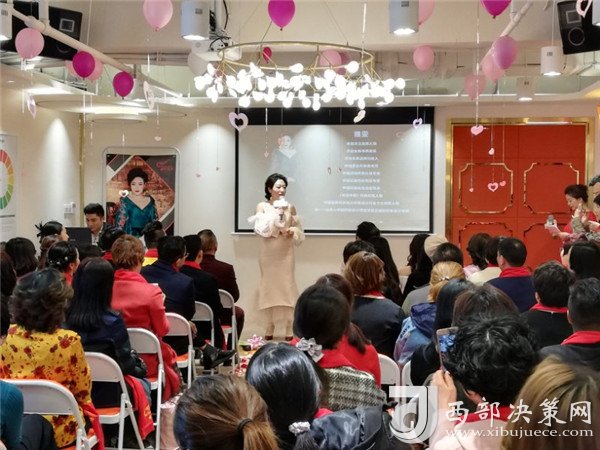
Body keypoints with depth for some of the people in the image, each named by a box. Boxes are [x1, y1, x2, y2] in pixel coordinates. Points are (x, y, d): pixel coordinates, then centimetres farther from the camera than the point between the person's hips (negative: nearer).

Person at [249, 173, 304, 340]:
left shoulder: (290, 207, 3)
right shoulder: (262, 206, -1)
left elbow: (298, 230, 11)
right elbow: (262, 229, -12)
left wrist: (293, 232, -10)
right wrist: (276, 213, -14)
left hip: (286, 252, 1)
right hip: (268, 253, 0)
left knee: (287, 285, -1)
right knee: (269, 285, 4)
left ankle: (289, 327, 5)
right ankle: (270, 326, 14)